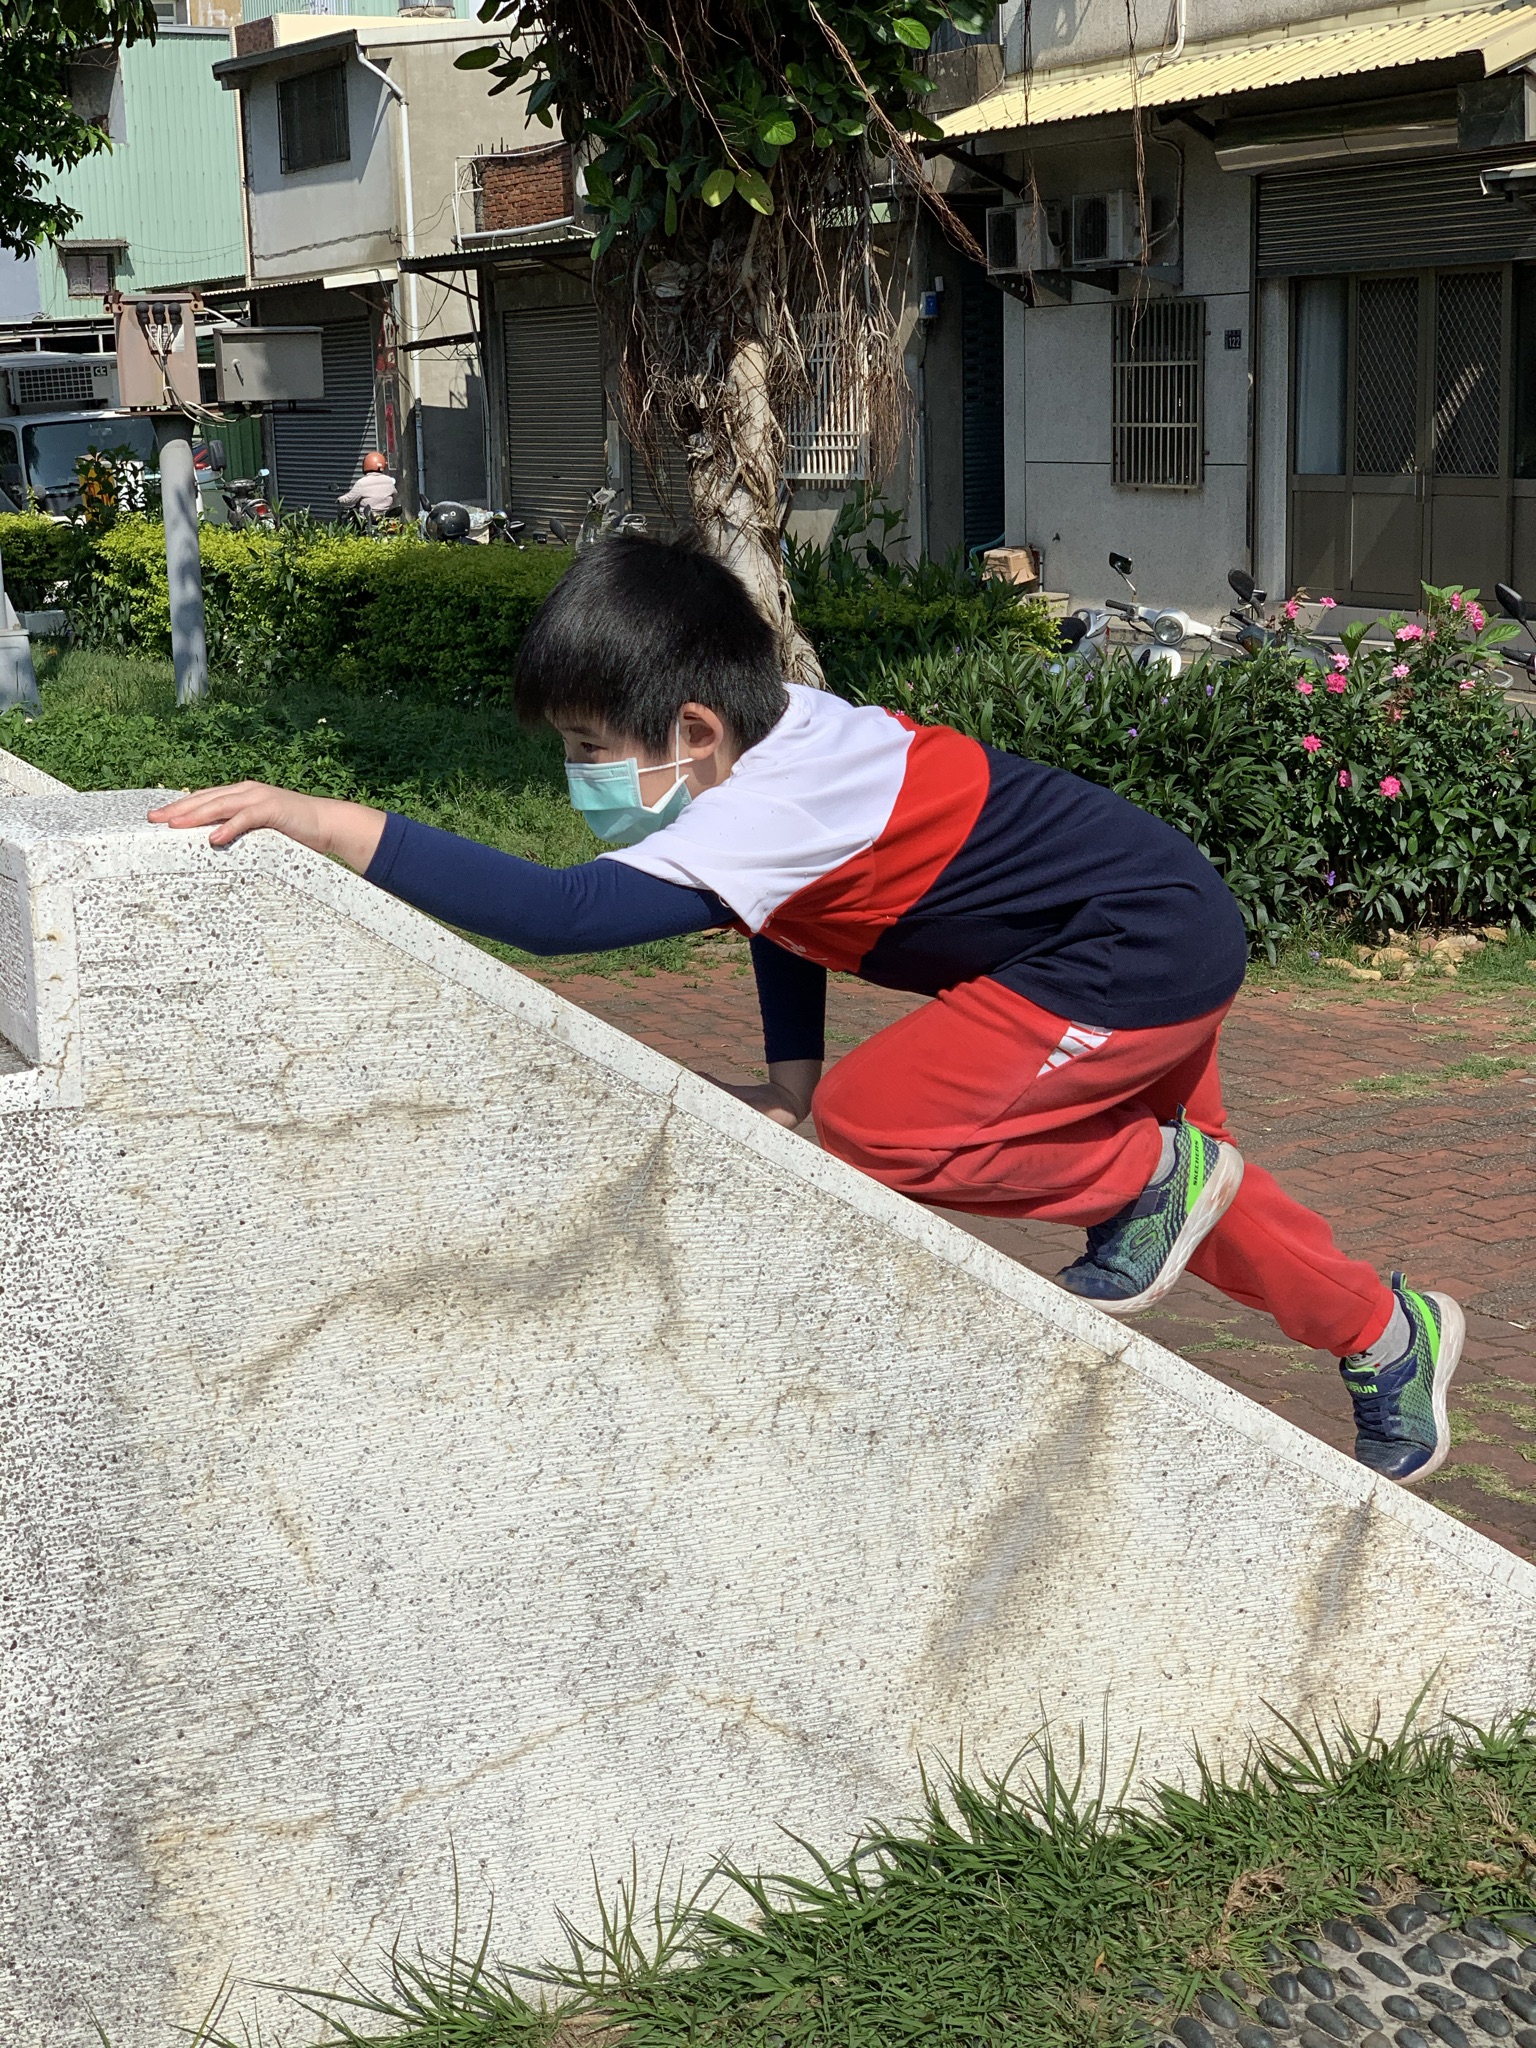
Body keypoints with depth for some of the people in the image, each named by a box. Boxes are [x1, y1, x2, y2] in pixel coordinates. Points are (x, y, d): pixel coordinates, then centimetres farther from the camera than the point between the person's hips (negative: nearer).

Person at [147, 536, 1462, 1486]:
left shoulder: (769, 818, -31)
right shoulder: (788, 732, -3)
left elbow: (552, 912, -43)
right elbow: (784, 915, 14)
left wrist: (327, 821, -45)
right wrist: (789, 1079, 7)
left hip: (1140, 959, -10)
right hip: (1171, 920, 10)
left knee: (874, 1121, -17)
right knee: (1178, 1183, 28)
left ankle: (1153, 1179, 2)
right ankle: (1386, 1332, 48)